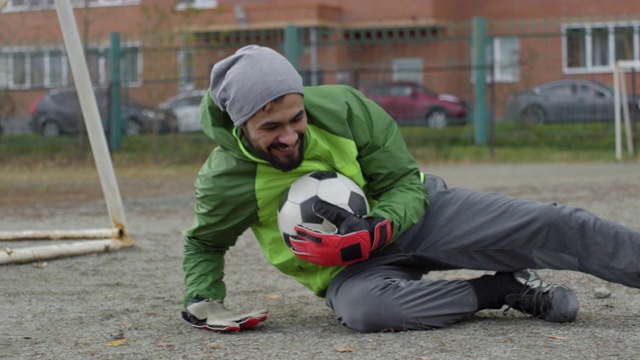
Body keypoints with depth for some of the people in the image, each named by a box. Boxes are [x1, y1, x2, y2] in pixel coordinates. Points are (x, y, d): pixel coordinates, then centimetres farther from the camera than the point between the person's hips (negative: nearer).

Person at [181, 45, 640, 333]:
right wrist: (203, 301, -10)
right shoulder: (223, 182, -15)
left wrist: (372, 232, -27)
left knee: (556, 226, -14)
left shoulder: (341, 107, -16)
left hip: (413, 210, 1)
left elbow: (406, 185, -7)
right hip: (352, 267, -1)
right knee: (363, 308, -39)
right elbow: (204, 243, 9)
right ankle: (502, 289, -22)